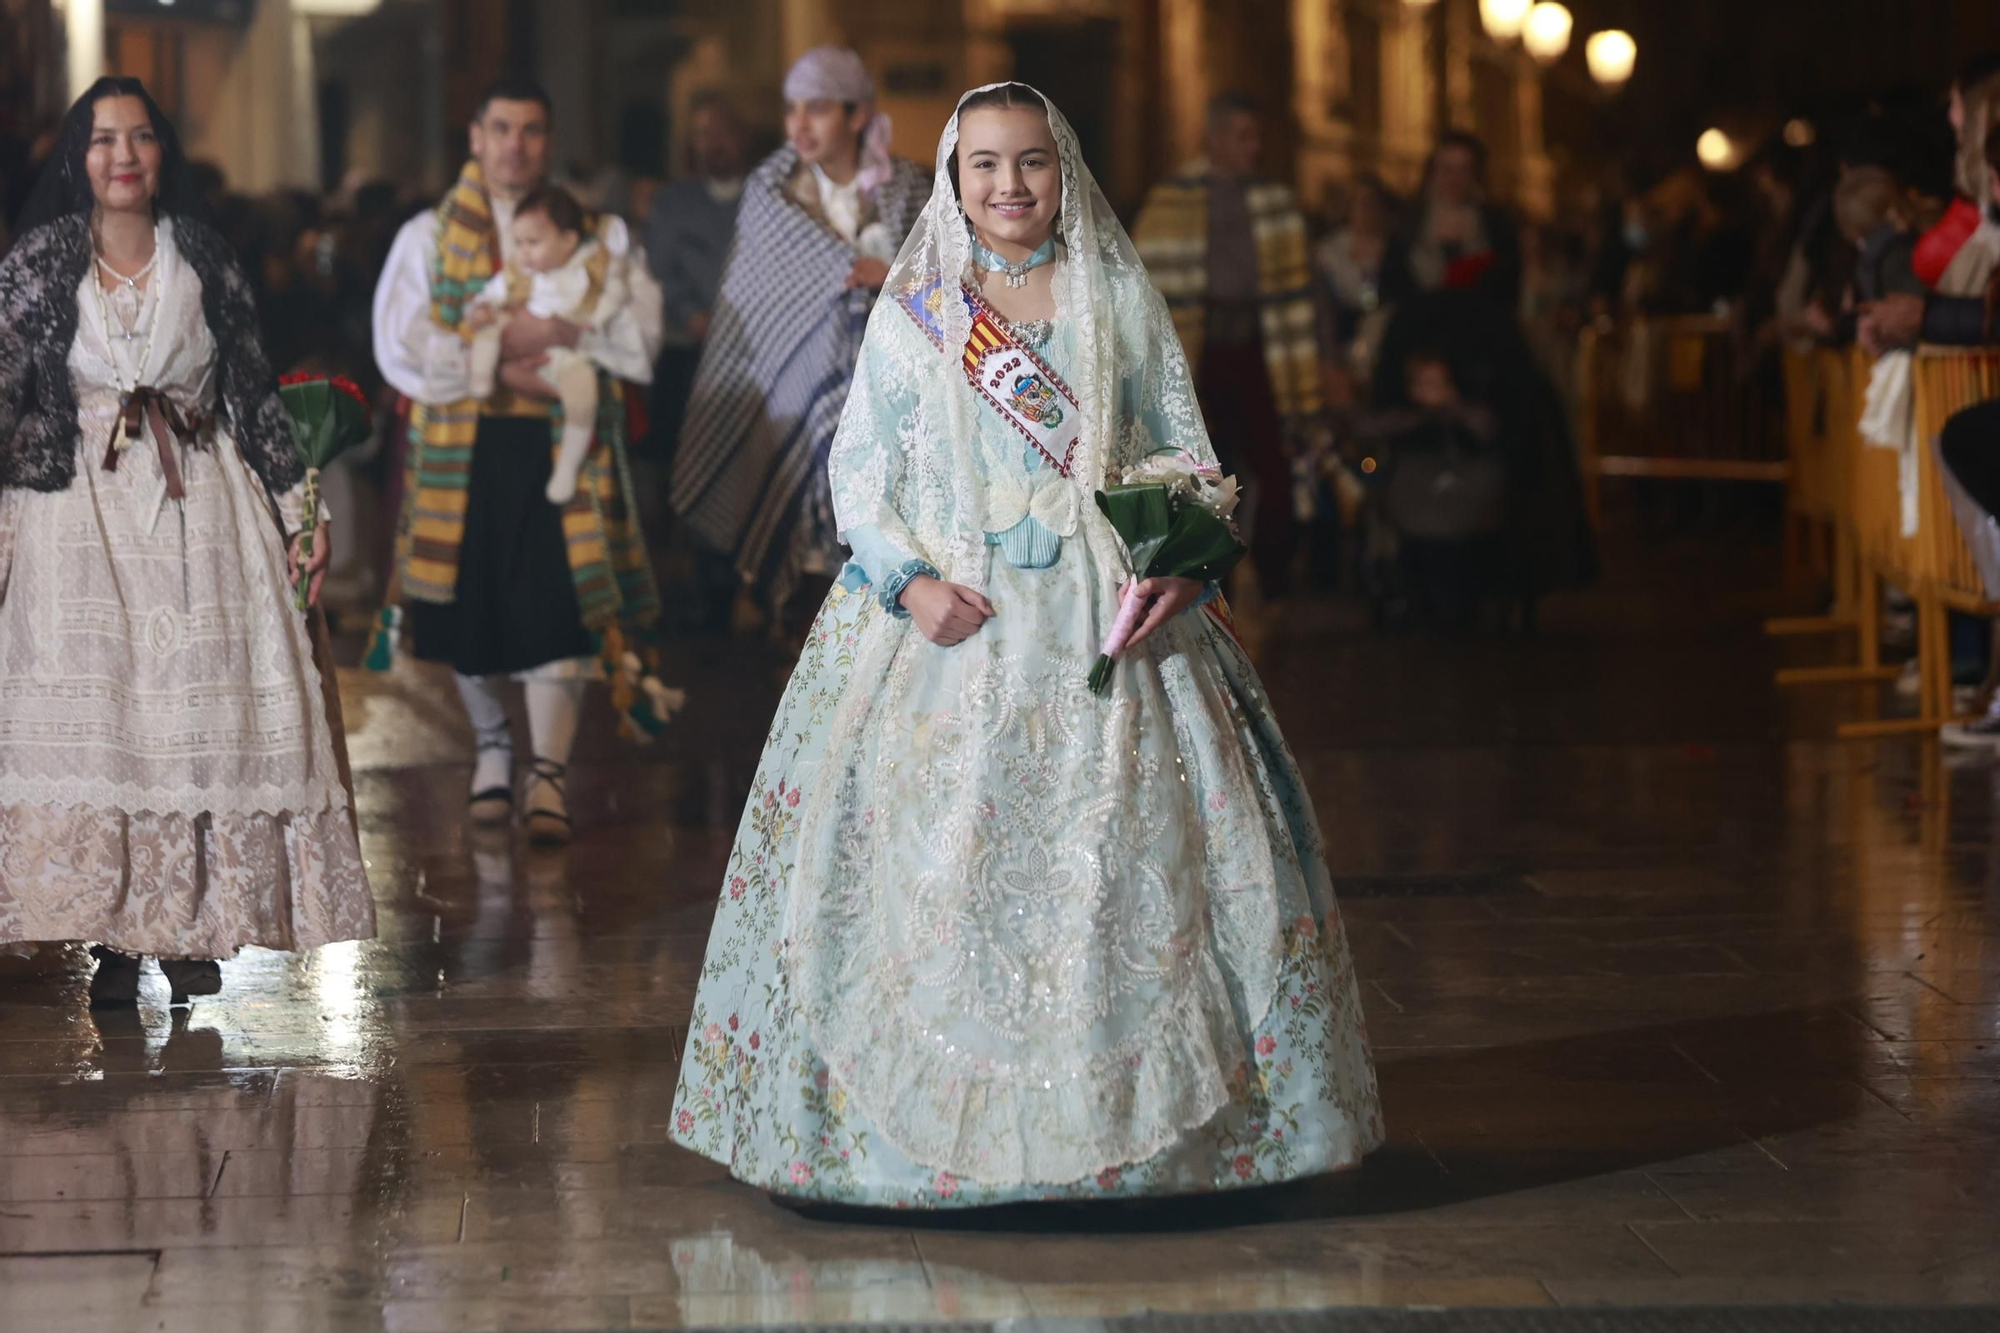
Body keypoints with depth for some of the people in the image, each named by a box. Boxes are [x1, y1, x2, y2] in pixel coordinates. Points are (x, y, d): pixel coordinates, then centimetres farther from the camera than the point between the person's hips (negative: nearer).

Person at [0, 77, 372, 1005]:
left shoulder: (206, 259, 6)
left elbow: (259, 393, 9)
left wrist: (300, 512, 6)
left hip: (202, 510, 1)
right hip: (80, 509, -1)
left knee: (205, 714, -2)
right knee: (86, 714, -5)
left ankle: (192, 928, 7)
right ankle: (114, 939, 1)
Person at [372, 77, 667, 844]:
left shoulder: (600, 234, 11)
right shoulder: (429, 235, 9)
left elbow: (639, 337, 0)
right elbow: (402, 349, -2)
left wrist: (552, 331, -14)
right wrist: (500, 358, -12)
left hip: (564, 443, -1)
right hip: (463, 444, 1)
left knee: (557, 605, -11)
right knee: (469, 606, 6)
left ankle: (548, 775, -10)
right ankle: (492, 746, 30)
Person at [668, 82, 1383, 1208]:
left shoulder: (1121, 301, 9)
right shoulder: (913, 312, 7)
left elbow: (1186, 456, 9)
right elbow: (859, 469, 6)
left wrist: (1183, 565, -9)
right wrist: (910, 579, -11)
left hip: (1106, 626, 1)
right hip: (949, 619, 0)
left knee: (1124, 849, -5)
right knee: (934, 851, -6)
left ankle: (1136, 1112, 2)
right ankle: (930, 1115, 1)